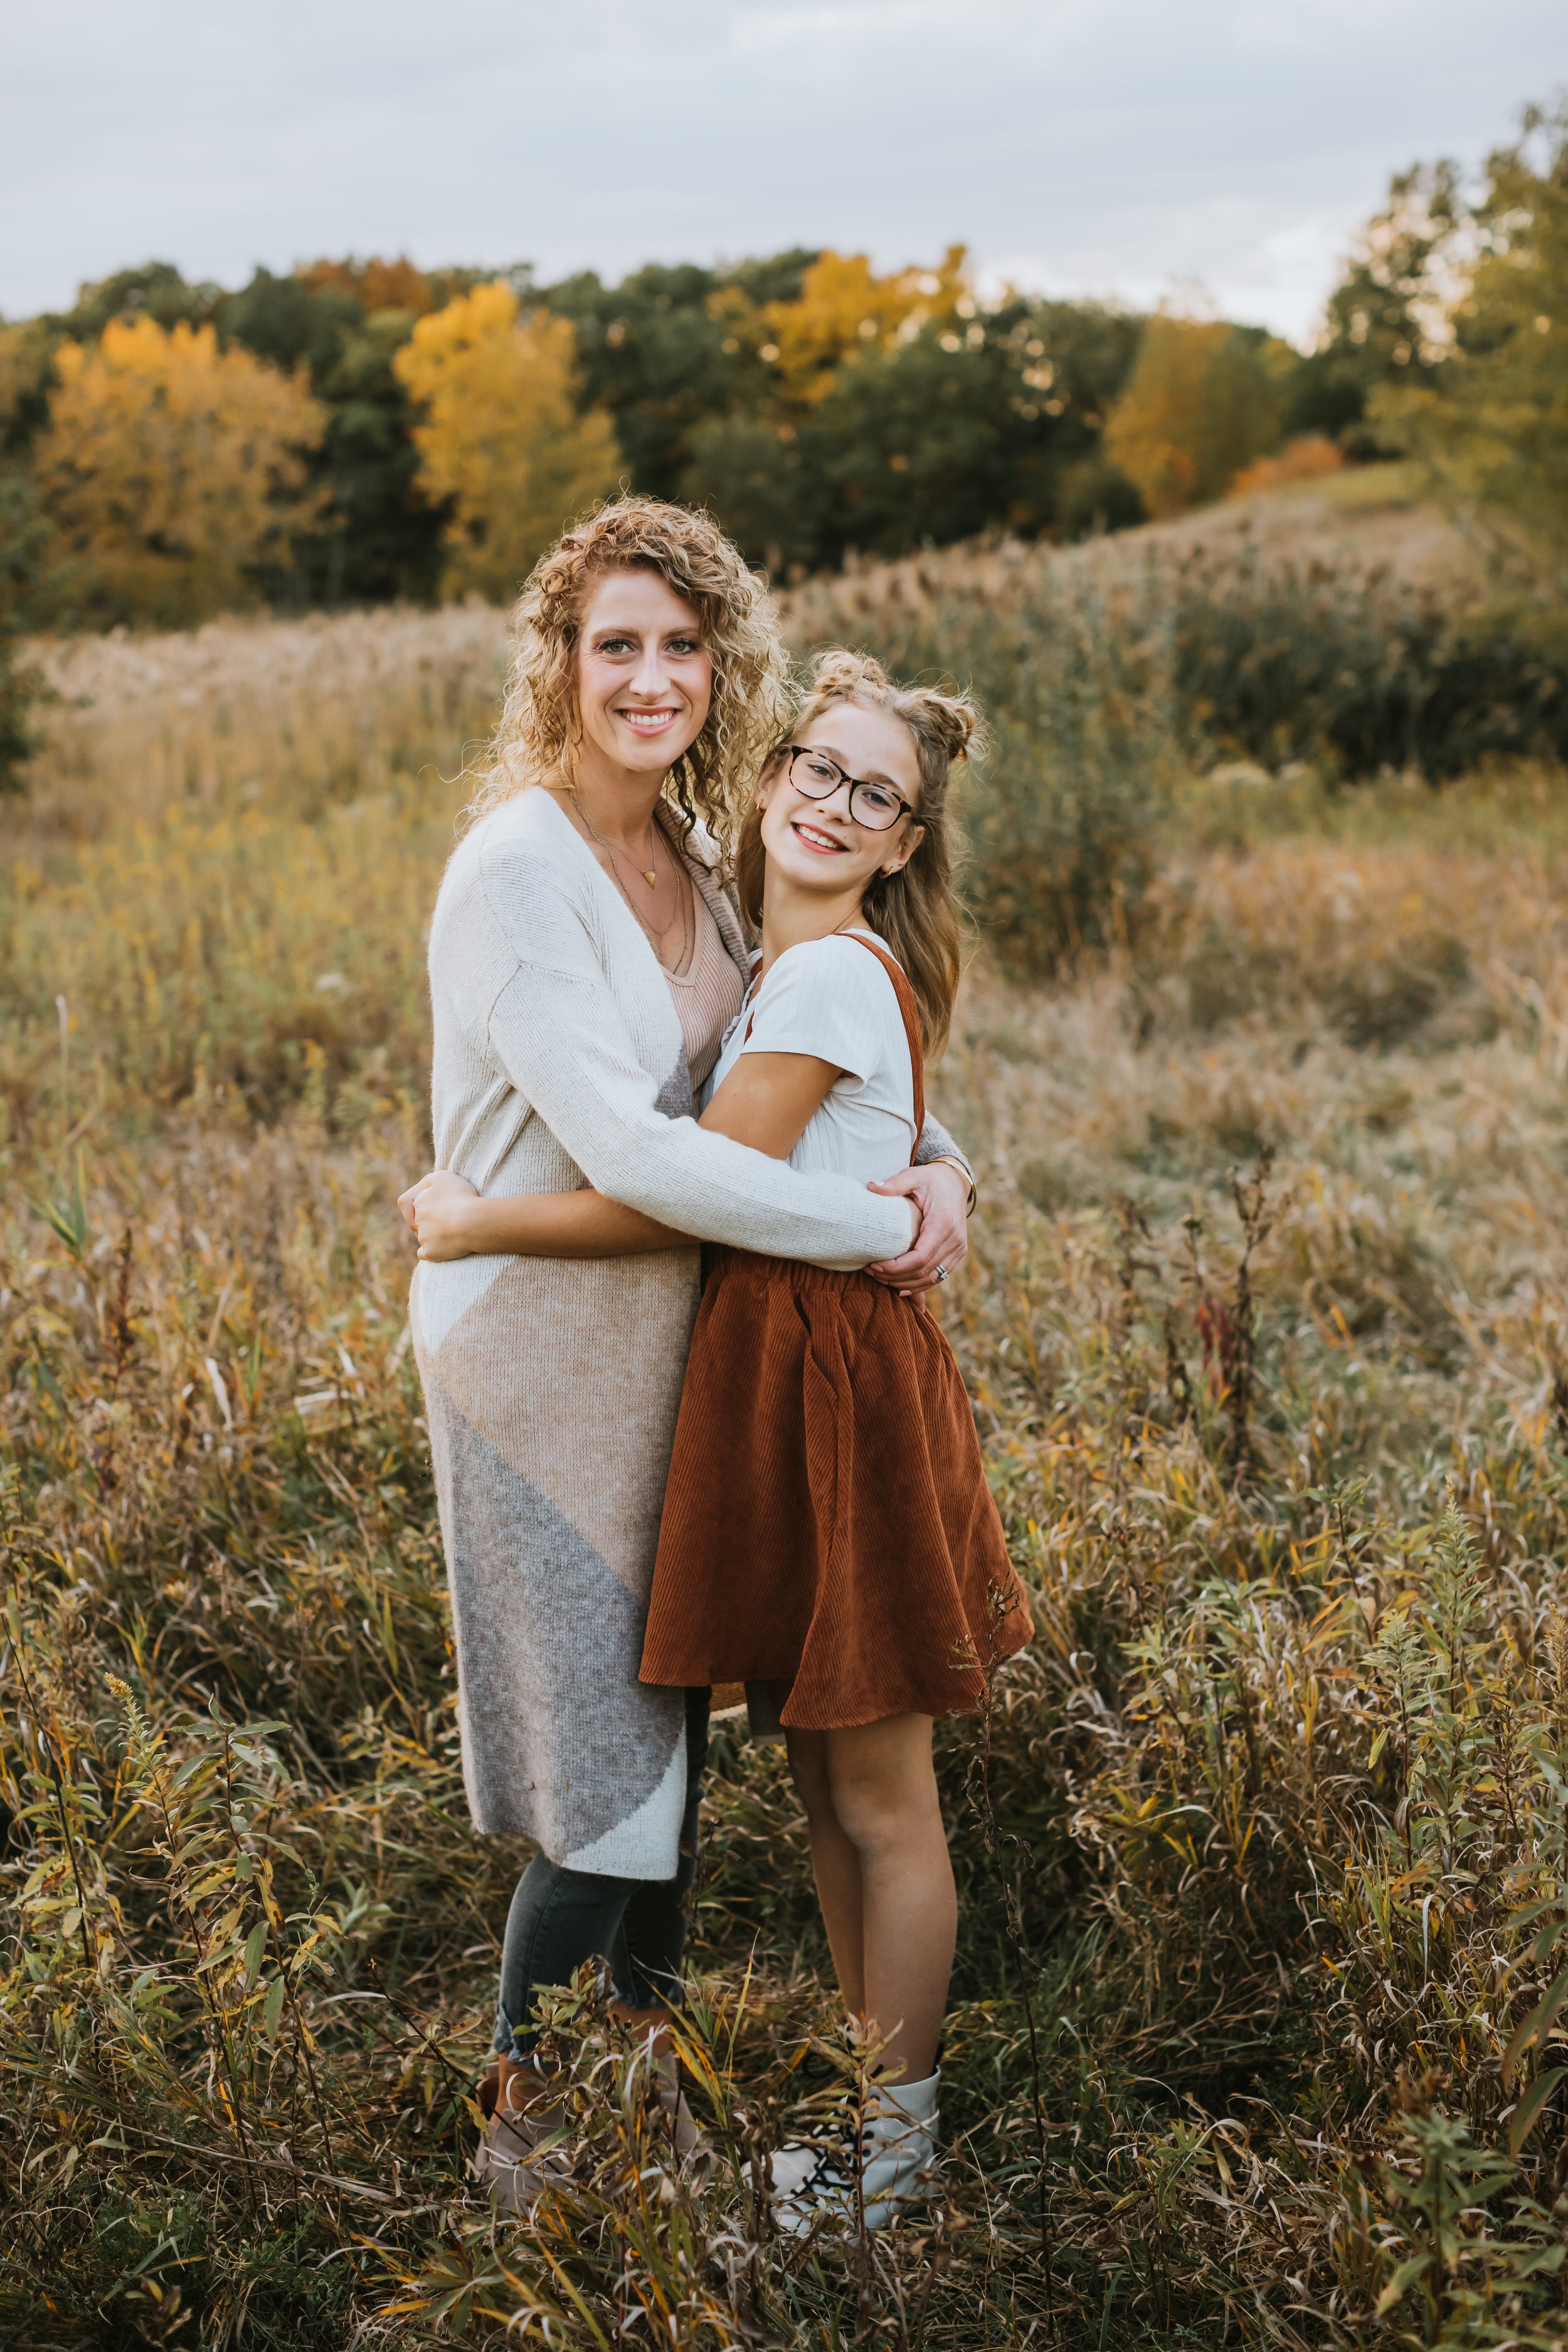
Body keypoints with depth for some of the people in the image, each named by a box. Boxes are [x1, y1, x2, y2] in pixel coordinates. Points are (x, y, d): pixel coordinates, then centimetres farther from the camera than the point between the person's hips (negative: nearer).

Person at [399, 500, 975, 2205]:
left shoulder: (691, 856, 5)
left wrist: (932, 1158, -6)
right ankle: (524, 2124, 21)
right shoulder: (516, 869, -20)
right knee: (607, 1756, 0)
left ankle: (647, 2059, 37)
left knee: (673, 1715, 18)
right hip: (542, 1346, -7)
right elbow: (623, 1147, -26)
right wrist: (872, 1229, -21)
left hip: (667, 1331, 7)